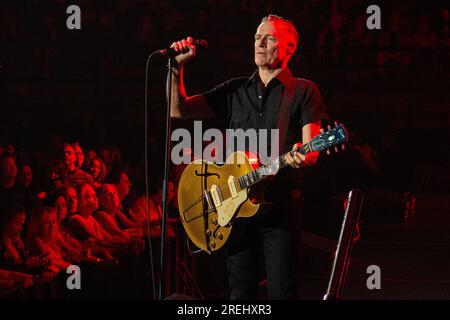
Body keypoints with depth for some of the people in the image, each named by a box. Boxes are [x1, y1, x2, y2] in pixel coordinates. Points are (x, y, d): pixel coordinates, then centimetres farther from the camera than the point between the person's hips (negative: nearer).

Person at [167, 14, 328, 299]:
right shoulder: (236, 91, 15)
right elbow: (179, 110, 13)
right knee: (241, 292, 7)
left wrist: (301, 158, -28)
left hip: (280, 204, -4)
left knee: (282, 292, -7)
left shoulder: (304, 91, 3)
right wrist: (177, 67, 0)